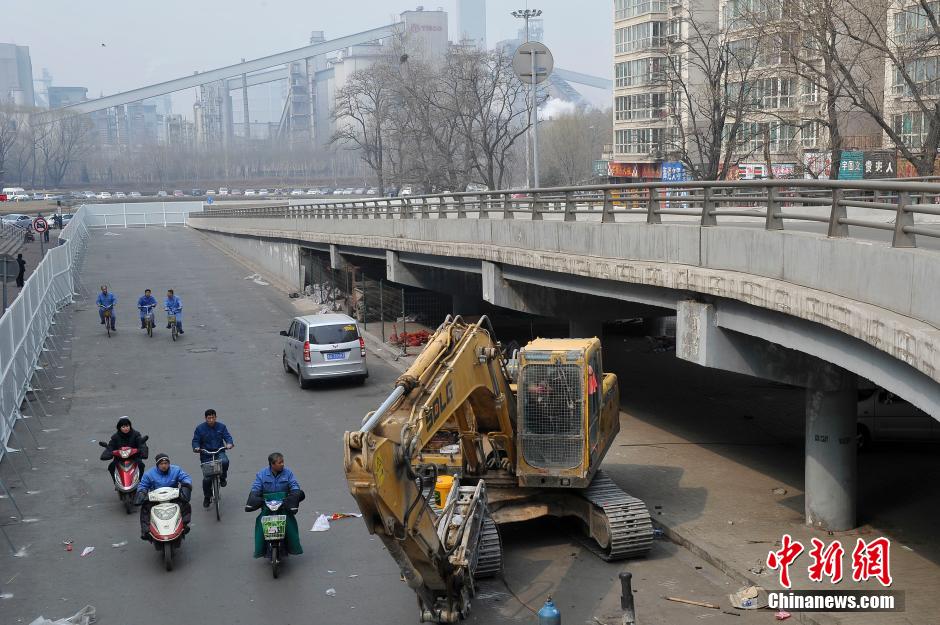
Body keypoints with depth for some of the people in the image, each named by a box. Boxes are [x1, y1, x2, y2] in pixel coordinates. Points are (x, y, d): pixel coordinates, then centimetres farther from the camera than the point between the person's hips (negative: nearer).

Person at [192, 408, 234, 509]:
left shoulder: (221, 426, 4)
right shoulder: (200, 428, 1)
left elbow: (227, 437, 1)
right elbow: (195, 440, 2)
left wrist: (229, 443, -21)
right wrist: (196, 448, -19)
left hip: (219, 452, 0)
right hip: (206, 455, 0)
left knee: (224, 461, -34)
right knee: (207, 478, -5)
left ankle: (222, 478, -4)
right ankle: (207, 497, 19)